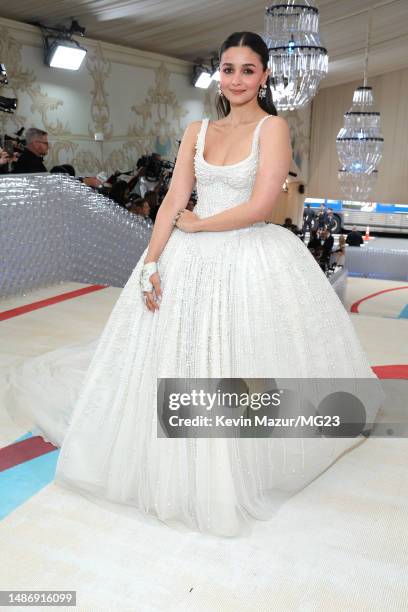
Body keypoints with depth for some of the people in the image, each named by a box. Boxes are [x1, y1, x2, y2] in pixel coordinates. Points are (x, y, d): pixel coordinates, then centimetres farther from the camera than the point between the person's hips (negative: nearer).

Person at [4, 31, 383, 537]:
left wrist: (195, 224, -4)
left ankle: (238, 472, 25)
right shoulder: (197, 131, 12)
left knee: (239, 369, -1)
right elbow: (174, 201, 4)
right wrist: (150, 263, -7)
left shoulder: (273, 127, -2)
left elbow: (259, 206, -14)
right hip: (189, 260, 5)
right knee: (170, 365, 7)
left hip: (251, 260, -4)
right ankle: (172, 464, 32)